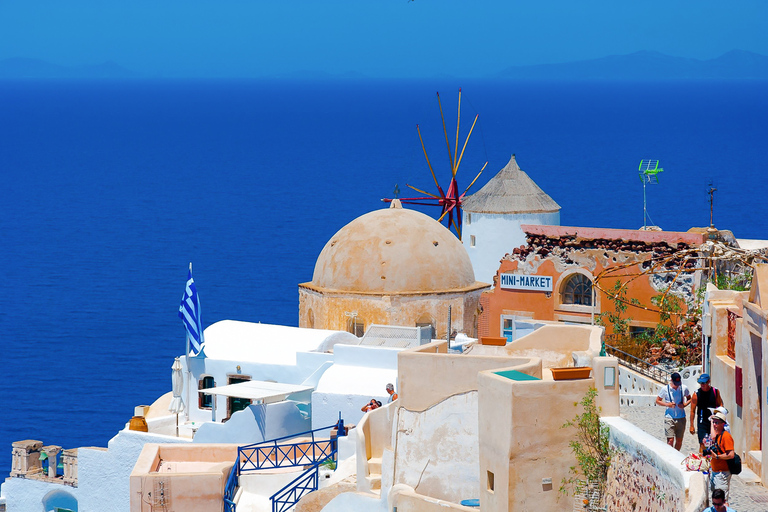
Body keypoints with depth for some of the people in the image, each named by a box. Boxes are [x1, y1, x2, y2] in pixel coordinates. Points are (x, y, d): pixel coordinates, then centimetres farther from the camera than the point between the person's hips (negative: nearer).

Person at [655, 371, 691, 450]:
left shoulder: (684, 388, -1)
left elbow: (689, 399, 14)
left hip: (681, 418, 2)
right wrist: (667, 404, -14)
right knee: (670, 440, -11)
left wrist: (685, 404, -8)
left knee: (679, 440, 9)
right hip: (669, 417, -2)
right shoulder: (665, 389, -6)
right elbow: (657, 401, 4)